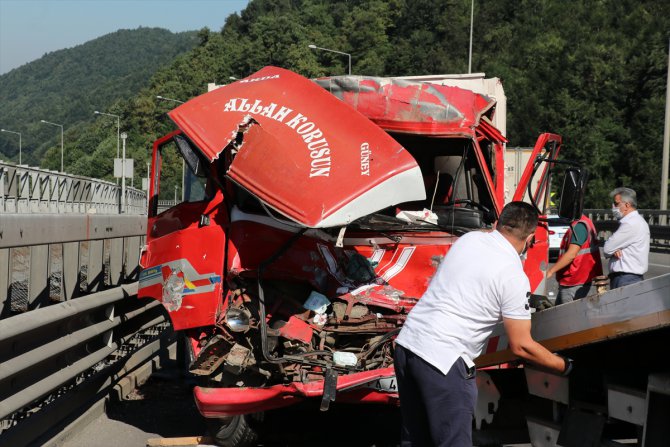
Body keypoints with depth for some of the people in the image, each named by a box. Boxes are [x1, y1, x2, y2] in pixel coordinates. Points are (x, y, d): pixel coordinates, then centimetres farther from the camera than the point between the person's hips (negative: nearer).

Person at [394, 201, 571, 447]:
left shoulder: (468, 238, 10)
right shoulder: (514, 277, -9)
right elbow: (521, 346, -6)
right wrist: (564, 366, 10)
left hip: (406, 343, 8)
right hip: (442, 361, -7)